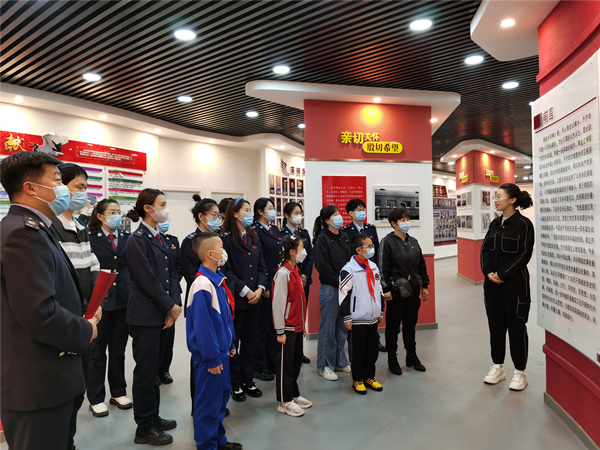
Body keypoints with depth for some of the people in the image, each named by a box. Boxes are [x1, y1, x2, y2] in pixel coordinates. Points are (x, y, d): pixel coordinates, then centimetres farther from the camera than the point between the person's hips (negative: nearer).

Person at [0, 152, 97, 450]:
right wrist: (85, 331, -13)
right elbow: (40, 315, -28)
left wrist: (80, 319, 5)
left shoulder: (29, 229, 12)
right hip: (37, 385, -10)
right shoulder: (24, 233, -21)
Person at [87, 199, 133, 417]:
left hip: (124, 299, 4)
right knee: (98, 351, 8)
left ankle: (118, 392, 28)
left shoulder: (127, 238, 6)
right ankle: (96, 398, 21)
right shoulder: (91, 239, -5)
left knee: (118, 349, 14)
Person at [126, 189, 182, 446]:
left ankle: (153, 417, 31)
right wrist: (171, 306, -11)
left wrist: (171, 305, -1)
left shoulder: (160, 238, 12)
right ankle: (144, 428, 16)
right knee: (146, 371, 3)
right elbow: (147, 280, -17)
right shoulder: (137, 240, -13)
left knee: (154, 369, 17)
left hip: (161, 313, 8)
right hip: (145, 315, -8)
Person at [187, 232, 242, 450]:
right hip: (209, 356, -10)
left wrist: (230, 344, 16)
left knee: (222, 394, 21)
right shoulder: (202, 285, -24)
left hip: (221, 350, 10)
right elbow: (203, 325, -23)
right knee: (209, 401, 6)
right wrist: (212, 358, -19)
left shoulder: (217, 280, 5)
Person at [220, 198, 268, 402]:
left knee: (250, 341, 14)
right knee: (233, 341, 7)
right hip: (234, 298, -6)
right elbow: (226, 270, -14)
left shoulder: (254, 237, 11)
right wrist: (245, 291, -16)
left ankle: (248, 381, 27)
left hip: (254, 298, 6)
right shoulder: (226, 239, -9)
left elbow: (261, 266, 9)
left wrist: (260, 288, -6)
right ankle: (235, 385, 19)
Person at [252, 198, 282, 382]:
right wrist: (263, 286, -17)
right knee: (262, 326, 3)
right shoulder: (255, 232, -12)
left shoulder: (275, 230, 15)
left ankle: (273, 361, 29)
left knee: (275, 325, 15)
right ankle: (260, 367, 15)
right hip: (266, 286, -8)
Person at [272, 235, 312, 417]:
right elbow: (278, 304, -19)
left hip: (297, 326, 9)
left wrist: (303, 324, 17)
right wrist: (280, 331, -17)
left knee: (297, 361, 17)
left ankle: (294, 395, 32)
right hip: (287, 327, -9)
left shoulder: (295, 271, 9)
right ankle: (284, 402, 16)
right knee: (285, 364, 4)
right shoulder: (283, 273, -19)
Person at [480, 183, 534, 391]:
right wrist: (488, 272, -9)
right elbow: (485, 249, 7)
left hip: (514, 282, -6)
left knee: (516, 326, 4)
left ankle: (520, 372, 18)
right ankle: (497, 367, 25)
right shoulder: (495, 223, 10)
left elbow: (524, 255, -13)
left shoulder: (523, 224, -8)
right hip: (492, 282, 6)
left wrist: (502, 274, -16)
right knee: (495, 324, 12)